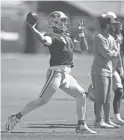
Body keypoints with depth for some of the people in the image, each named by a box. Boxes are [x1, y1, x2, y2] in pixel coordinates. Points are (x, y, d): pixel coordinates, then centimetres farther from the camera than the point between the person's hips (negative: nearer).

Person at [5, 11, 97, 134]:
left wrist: (81, 34, 13)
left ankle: (81, 126, 13)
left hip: (66, 75, 8)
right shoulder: (52, 36, -6)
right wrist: (33, 29, -35)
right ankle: (15, 118, -7)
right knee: (43, 100, -12)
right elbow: (44, 40, -29)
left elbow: (84, 48, 24)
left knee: (81, 95, 7)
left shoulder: (67, 37, 21)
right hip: (56, 72, -8)